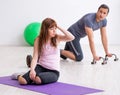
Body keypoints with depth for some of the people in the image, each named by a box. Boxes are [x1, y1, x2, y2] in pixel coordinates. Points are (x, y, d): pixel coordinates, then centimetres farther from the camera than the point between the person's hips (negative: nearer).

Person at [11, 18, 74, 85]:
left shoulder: (57, 38, -2)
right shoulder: (39, 40, -3)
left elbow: (72, 38, -19)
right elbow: (35, 58, -9)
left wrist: (59, 27, -16)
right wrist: (32, 70, -27)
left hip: (53, 71, -1)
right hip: (41, 67, 1)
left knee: (38, 80, -35)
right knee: (22, 81, -22)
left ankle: (34, 78, 2)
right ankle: (19, 76, 15)